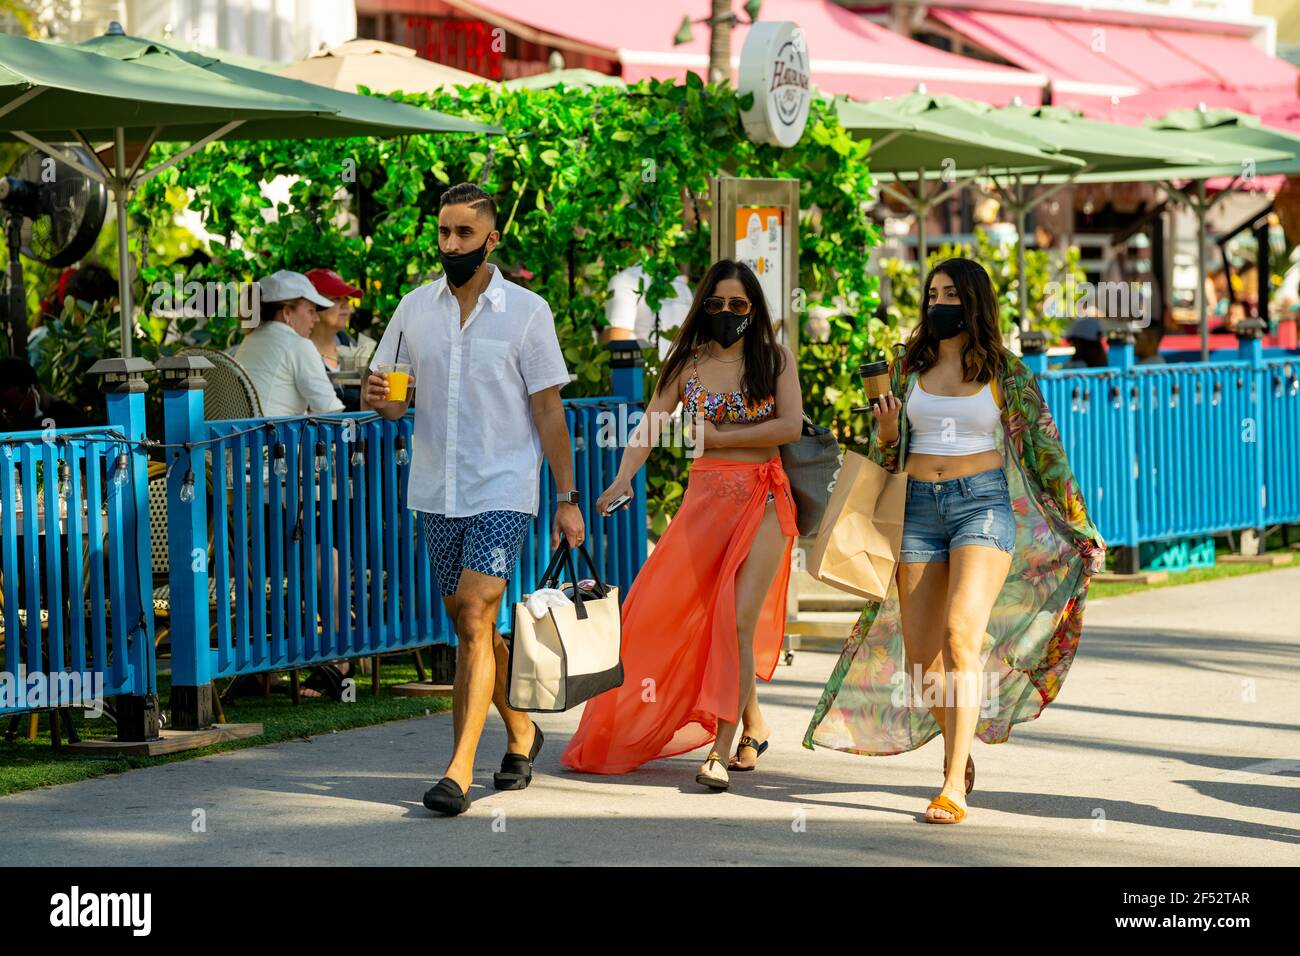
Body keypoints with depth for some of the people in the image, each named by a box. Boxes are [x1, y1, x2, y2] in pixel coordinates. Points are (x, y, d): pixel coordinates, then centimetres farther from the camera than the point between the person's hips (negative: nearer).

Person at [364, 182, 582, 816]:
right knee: (469, 624, 14)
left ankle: (459, 771, -17)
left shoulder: (527, 311, -3)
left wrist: (568, 498, -2)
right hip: (438, 493, 5)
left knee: (474, 620, -15)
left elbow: (549, 411, 0)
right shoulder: (415, 308, 7)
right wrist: (379, 400, -13)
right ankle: (520, 732, 35)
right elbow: (389, 396, 12)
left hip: (503, 491, -5)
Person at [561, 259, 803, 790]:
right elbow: (650, 427, 0)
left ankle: (722, 750, -13)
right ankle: (753, 726, 16)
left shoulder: (776, 359, 5)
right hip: (704, 501, 3)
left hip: (763, 501, -3)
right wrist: (623, 478, -18)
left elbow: (791, 426, -7)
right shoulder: (686, 364, 9)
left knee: (738, 622, -14)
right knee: (664, 613, 0)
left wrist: (717, 437, -7)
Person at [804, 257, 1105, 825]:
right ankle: (959, 749, 30)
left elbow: (1045, 451, 6)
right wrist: (886, 434, -8)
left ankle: (954, 786, -22)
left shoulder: (1006, 373, 1)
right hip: (919, 507, 4)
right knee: (919, 657, 2)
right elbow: (885, 456, 16)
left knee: (961, 635, -21)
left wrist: (1082, 528, 8)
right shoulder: (908, 366, 9)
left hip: (984, 503, -4)